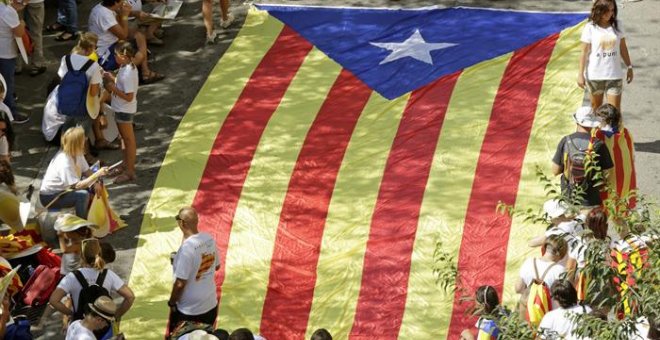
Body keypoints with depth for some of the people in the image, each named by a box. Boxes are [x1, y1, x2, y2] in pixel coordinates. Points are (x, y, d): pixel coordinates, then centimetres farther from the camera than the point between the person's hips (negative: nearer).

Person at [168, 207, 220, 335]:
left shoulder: (187, 248, -26)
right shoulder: (209, 239, -5)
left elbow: (180, 283, -22)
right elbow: (216, 266, 11)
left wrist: (171, 303, -7)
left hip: (190, 311, -6)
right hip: (211, 306, 6)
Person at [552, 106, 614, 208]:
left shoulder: (565, 141, -7)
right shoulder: (598, 145, -12)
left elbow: (555, 171, -2)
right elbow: (607, 175, -8)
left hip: (568, 198, 2)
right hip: (590, 200, -2)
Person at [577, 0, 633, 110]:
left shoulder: (616, 26, 1)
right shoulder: (590, 28, -8)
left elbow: (623, 48, 10)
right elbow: (584, 53, -6)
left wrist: (629, 67, 11)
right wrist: (580, 74, -8)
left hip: (614, 75, 1)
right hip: (595, 76, -1)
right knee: (596, 107, 14)